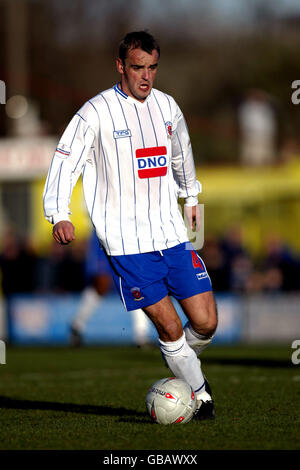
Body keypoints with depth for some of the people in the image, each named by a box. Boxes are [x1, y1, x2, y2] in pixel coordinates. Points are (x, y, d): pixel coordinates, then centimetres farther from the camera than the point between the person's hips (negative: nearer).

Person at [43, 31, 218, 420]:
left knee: (205, 322, 0)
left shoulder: (167, 107, 9)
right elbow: (64, 164, -11)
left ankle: (184, 365, 31)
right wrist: (60, 215, -24)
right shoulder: (96, 113, -8)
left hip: (172, 234, 5)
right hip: (126, 242, -5)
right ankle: (200, 395, 11)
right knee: (170, 328, -8)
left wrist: (191, 197, 40)